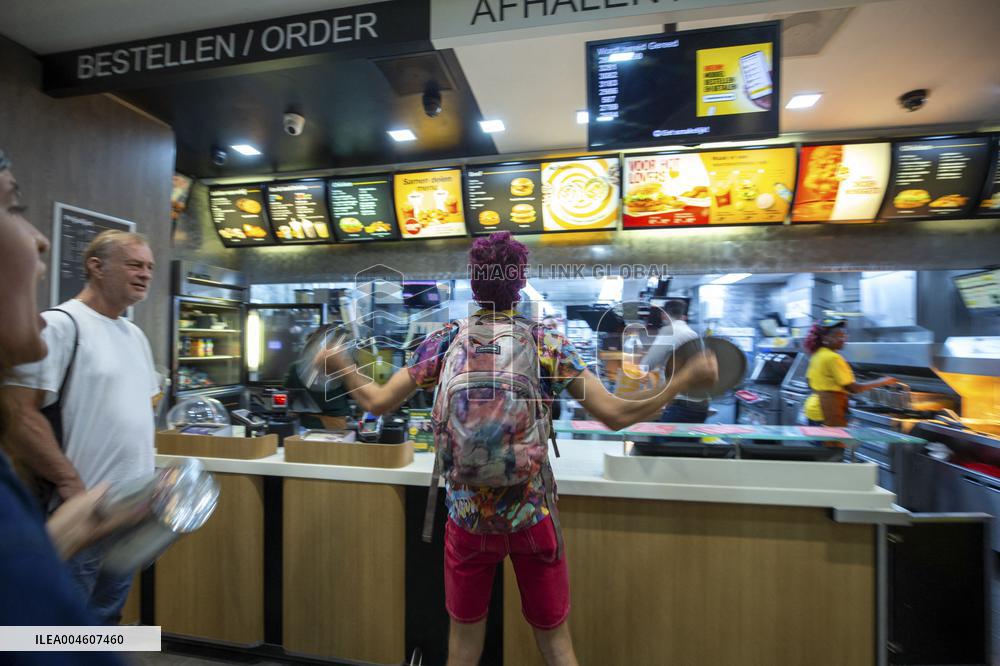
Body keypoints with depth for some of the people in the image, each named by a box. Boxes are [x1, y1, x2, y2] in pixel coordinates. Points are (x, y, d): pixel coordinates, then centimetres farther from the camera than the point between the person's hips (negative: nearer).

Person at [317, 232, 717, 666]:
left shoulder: (444, 342, -9)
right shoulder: (550, 345, -12)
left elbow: (377, 402, -5)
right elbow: (616, 415, -15)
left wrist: (341, 365, 14)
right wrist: (686, 379, -1)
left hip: (466, 514, 1)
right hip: (533, 515, 0)